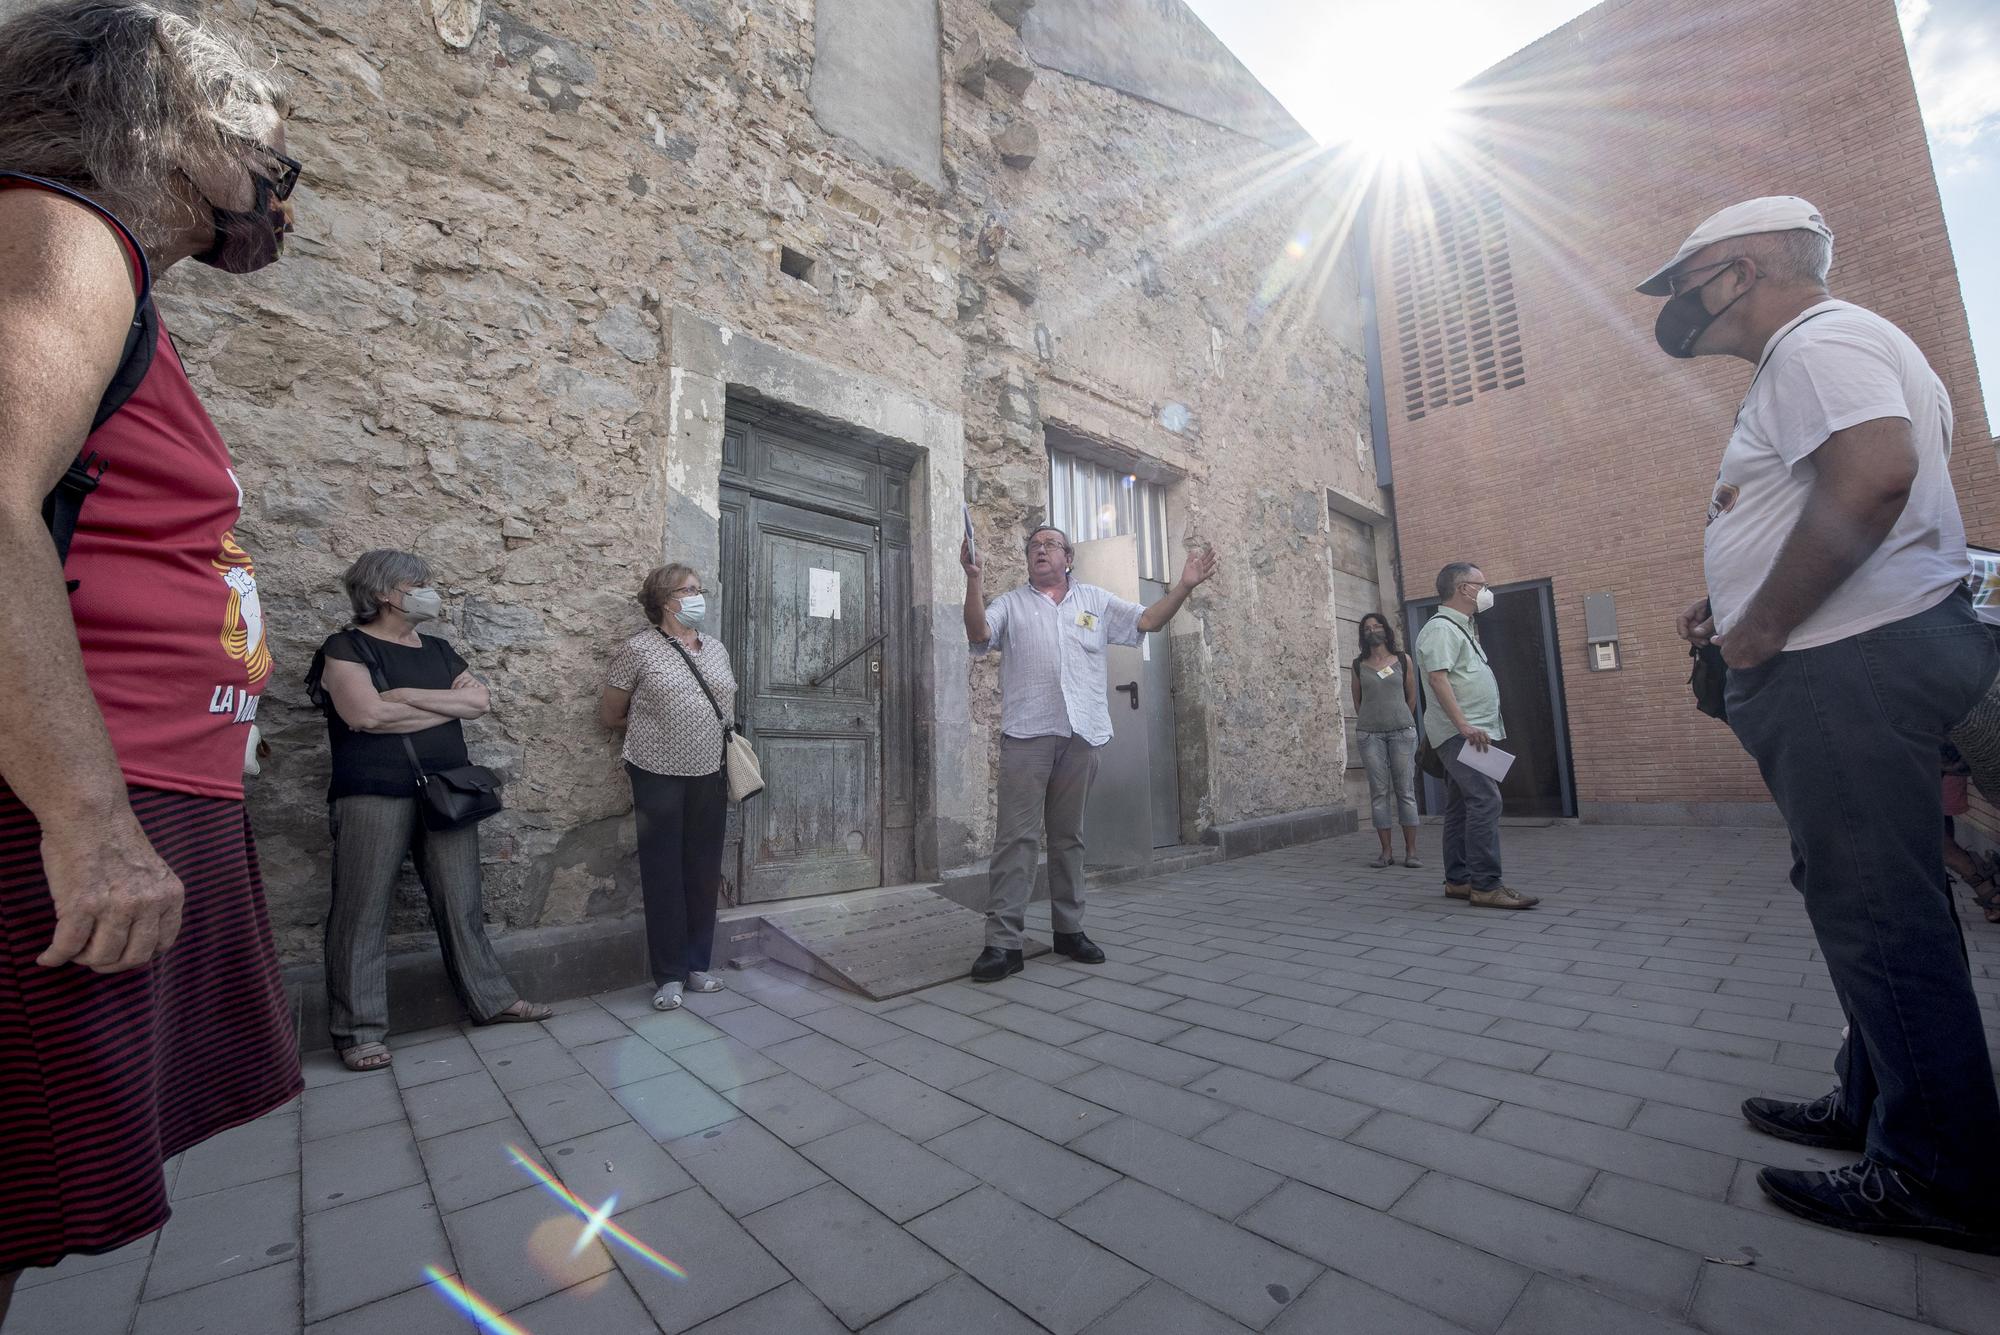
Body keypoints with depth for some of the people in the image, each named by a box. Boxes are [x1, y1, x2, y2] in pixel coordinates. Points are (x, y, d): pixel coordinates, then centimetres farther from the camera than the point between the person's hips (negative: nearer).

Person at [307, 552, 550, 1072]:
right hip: (374, 797, -5)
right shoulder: (347, 647, -1)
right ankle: (359, 1030, 12)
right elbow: (366, 714, -16)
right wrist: (448, 703, -5)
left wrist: (410, 696, -9)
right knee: (363, 913, 1)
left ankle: (491, 1000, 15)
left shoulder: (438, 650, 16)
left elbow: (480, 702, 4)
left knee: (461, 903, 8)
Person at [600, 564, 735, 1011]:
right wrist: (654, 725, 8)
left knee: (704, 872, 9)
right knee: (664, 874, 3)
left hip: (709, 776, 4)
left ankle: (698, 965, 24)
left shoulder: (716, 647, 10)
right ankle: (669, 975, 16)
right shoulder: (639, 649, -5)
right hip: (659, 777, -4)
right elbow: (608, 715, 3)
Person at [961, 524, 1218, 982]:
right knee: (1016, 836, -7)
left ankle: (1069, 929, 22)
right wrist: (974, 579, -17)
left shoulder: (1096, 601, 18)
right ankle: (1003, 941, -3)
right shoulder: (1010, 604, 11)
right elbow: (978, 634, -6)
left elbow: (1147, 620, 13)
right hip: (1027, 733, -2)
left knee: (1069, 836, 11)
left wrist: (1184, 587, 2)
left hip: (1081, 733, 3)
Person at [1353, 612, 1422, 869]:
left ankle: (1411, 851, 5)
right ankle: (1386, 851, 4)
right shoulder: (1358, 666, 8)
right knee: (1379, 792, 0)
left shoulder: (1403, 660, 7)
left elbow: (1412, 696, 13)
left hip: (1402, 731, 0)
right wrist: (1371, 722, 13)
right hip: (1370, 734, 0)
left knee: (1406, 790, 0)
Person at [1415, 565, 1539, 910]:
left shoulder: (1460, 627, 21)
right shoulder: (1441, 628, -11)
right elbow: (1437, 677, -23)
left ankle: (1458, 880, 15)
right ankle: (1485, 885, -14)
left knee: (1462, 806, 10)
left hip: (1467, 733, 10)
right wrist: (1464, 726, -28)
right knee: (1485, 801, -16)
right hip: (1459, 733, -10)